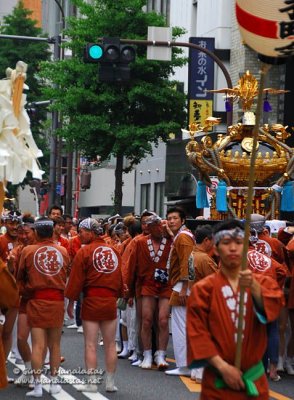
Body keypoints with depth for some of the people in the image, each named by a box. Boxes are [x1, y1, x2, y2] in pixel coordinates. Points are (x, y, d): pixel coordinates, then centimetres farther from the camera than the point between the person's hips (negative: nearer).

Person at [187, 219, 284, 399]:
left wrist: (254, 287, -35)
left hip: (254, 380, 2)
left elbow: (273, 307, -17)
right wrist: (222, 367, -16)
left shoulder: (263, 283, 4)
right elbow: (197, 334, -7)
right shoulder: (203, 289, -2)